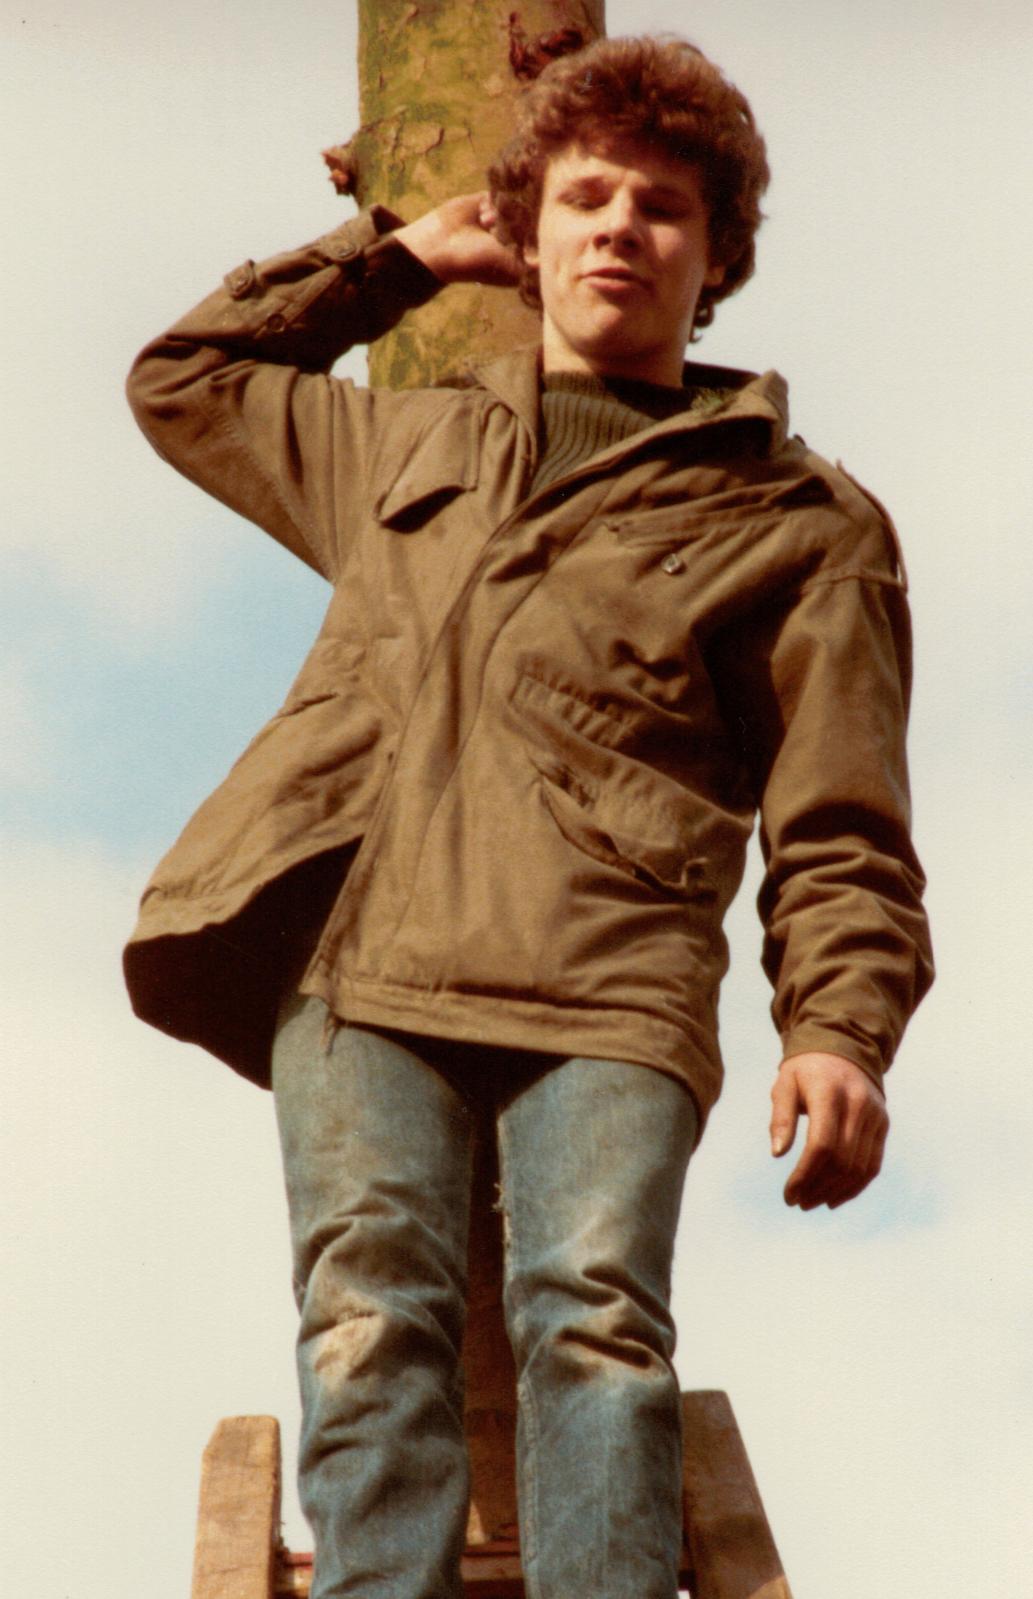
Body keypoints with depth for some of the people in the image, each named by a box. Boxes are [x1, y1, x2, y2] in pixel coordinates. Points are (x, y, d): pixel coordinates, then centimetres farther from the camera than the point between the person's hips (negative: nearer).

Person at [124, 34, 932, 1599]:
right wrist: (395, 257, 40)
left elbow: (842, 834, 11)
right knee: (371, 1304, -19)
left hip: (606, 966, -3)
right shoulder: (411, 447, 31)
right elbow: (182, 376, 45)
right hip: (358, 942, 3)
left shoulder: (799, 522, 20)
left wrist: (842, 1027, -7)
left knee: (597, 1309, -24)